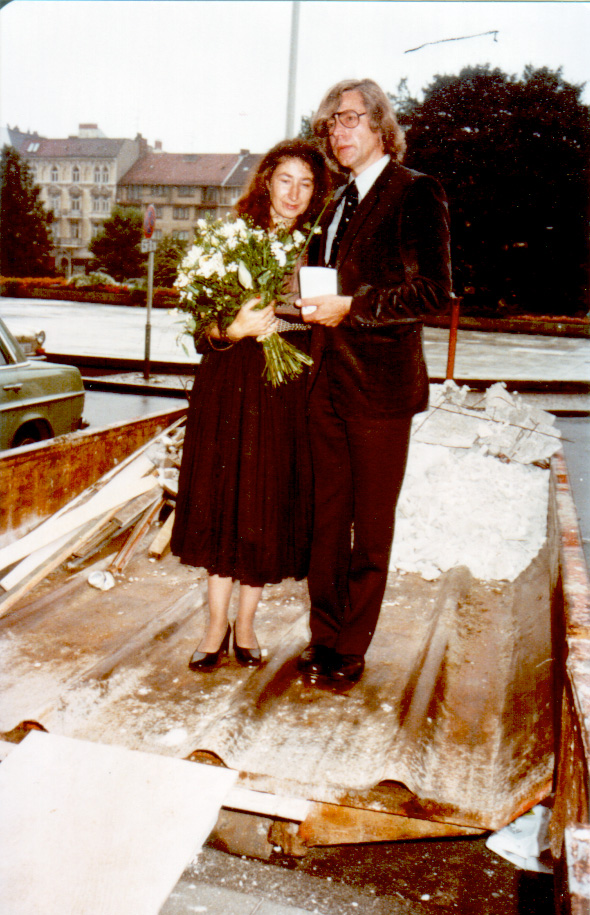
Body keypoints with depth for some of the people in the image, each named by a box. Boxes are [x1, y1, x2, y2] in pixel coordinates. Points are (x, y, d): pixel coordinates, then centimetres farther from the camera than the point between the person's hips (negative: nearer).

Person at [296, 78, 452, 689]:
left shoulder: (417, 193, -4)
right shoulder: (338, 202, 19)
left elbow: (435, 292, -13)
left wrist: (352, 308, -17)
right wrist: (316, 308, 4)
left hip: (380, 386, -7)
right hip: (328, 385, 7)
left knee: (371, 526, 5)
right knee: (327, 520, 12)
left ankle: (350, 652, 17)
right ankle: (324, 637, 25)